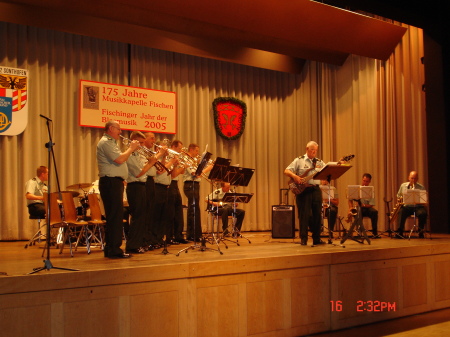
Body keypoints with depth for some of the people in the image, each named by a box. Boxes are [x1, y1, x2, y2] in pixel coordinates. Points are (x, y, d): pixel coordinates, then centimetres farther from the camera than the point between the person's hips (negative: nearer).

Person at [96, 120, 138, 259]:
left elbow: (119, 160, 21)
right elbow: (119, 160, -21)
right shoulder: (105, 142, -11)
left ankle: (110, 249, 18)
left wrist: (130, 149, 11)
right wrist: (131, 148, -8)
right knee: (115, 216, -10)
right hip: (111, 182, -11)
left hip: (115, 182, 11)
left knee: (115, 216, 12)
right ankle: (114, 250, -7)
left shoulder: (111, 142, 23)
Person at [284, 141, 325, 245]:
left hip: (316, 190, 4)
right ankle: (303, 239, 5)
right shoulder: (299, 160, 3)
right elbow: (286, 171, -2)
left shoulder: (319, 162, 15)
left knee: (317, 214, 6)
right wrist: (295, 176, -19)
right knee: (304, 215, -2)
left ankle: (316, 239, 15)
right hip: (303, 190, -4)